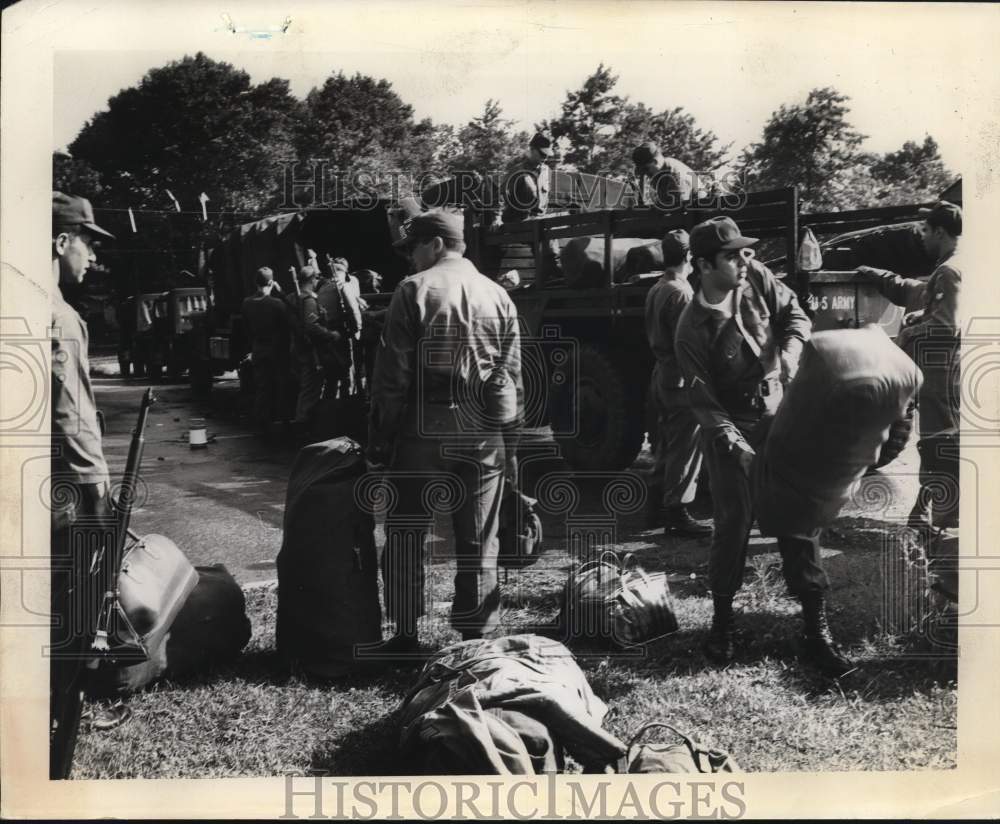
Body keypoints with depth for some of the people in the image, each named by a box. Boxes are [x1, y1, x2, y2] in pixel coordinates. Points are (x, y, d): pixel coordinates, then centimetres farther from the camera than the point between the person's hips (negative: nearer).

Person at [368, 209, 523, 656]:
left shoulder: (414, 290, -5)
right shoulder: (498, 296, 8)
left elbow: (392, 373, -8)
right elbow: (513, 379, 7)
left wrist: (380, 437, -2)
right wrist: (510, 444, 12)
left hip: (423, 434, -3)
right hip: (483, 437, 4)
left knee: (405, 535, 8)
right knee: (478, 543, 10)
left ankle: (406, 636, 11)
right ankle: (476, 637, 17)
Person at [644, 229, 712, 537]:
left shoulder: (655, 290, 11)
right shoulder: (680, 292, -18)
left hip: (662, 376, 10)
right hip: (682, 381, -10)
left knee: (667, 445, 18)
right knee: (685, 450, -4)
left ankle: (658, 505, 26)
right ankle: (677, 514, -1)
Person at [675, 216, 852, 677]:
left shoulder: (757, 279, -6)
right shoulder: (693, 329, -16)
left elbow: (795, 315, 2)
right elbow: (702, 398, -15)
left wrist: (790, 354, -18)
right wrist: (731, 439, -29)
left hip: (779, 419, 4)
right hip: (732, 431, -4)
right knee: (733, 524, -1)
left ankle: (816, 629, 9)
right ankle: (722, 620, 21)